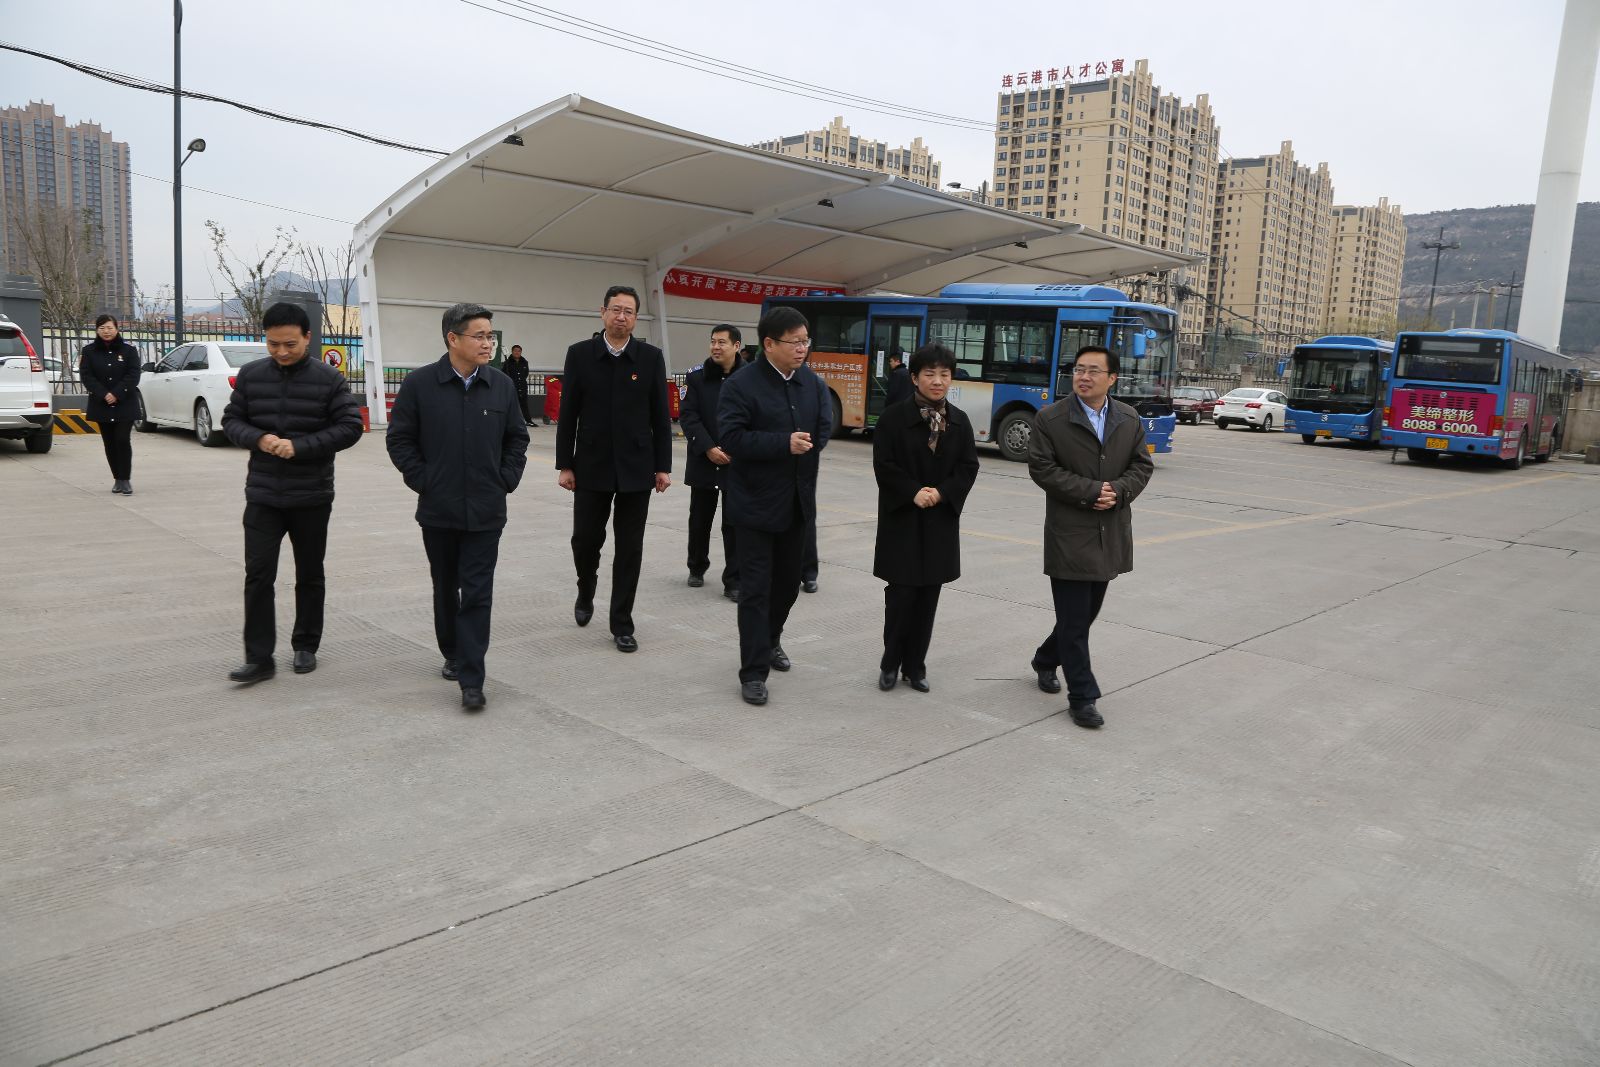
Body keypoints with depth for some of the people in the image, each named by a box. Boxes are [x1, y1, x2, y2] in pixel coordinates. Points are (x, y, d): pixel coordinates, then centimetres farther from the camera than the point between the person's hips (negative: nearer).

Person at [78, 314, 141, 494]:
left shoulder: (129, 350, 1)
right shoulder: (89, 351, 5)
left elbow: (133, 376, -5)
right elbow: (86, 376, -2)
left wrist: (117, 394, -16)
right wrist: (103, 395, -15)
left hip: (125, 405, -2)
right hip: (101, 406, 2)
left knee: (123, 440, -11)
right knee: (109, 444, 5)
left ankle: (125, 479, -6)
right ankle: (117, 479, 12)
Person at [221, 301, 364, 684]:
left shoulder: (329, 379, -6)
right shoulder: (250, 375, 2)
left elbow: (350, 426, -9)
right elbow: (231, 420, 8)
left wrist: (299, 446, -19)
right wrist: (258, 438, -14)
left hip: (312, 497, -1)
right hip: (263, 495, 1)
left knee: (310, 576, 11)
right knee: (258, 575, -3)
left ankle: (305, 646, 27)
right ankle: (259, 658, 4)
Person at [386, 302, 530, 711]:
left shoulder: (502, 385, 1)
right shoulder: (419, 383, -6)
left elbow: (517, 438, 10)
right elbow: (400, 439, 0)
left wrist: (506, 479, 1)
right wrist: (422, 480, -5)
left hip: (486, 511, 0)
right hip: (438, 510, 0)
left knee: (477, 594, -3)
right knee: (445, 588, 16)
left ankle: (471, 680, -2)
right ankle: (453, 654, 36)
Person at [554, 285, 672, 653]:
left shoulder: (651, 357, 0)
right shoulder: (580, 354, 0)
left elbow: (660, 416, 2)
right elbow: (568, 414, 0)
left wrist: (663, 466, -1)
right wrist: (564, 465, -3)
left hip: (636, 468, 0)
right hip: (592, 467, 0)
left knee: (629, 548, 3)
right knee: (585, 539, 5)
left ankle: (622, 624, 14)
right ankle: (586, 594, 36)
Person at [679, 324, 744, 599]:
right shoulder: (697, 378, 2)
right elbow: (687, 417, -4)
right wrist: (708, 449, -15)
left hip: (738, 464, -2)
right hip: (703, 462, 2)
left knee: (735, 523, -2)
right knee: (700, 520, 14)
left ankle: (734, 581, 5)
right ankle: (697, 568, 34)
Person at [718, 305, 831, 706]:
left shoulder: (813, 383, 6)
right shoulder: (741, 384, -13)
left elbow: (824, 430, 5)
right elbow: (731, 437, -22)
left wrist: (804, 446, -13)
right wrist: (784, 444, -26)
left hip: (797, 501, 6)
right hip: (755, 503, -6)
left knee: (788, 582, 18)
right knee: (756, 588, -3)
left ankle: (770, 640, 42)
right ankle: (753, 672, 3)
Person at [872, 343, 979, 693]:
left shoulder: (960, 421, 7)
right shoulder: (893, 417, -5)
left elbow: (969, 467, 4)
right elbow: (883, 465, -8)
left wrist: (941, 493, -11)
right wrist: (913, 493, -18)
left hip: (942, 520, 4)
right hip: (901, 518, -4)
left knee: (929, 594, 7)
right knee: (901, 591, -3)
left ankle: (915, 665, 19)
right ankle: (890, 662, 15)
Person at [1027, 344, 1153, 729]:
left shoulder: (1130, 420, 7)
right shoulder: (1049, 419, -6)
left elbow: (1142, 466, 8)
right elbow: (1041, 468, -11)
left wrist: (1118, 492, -13)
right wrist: (1090, 491, -17)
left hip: (1111, 535, 5)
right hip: (1069, 535, -5)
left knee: (1087, 612, 16)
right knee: (1074, 618, -3)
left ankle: (1046, 659, 39)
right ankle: (1082, 698, 5)